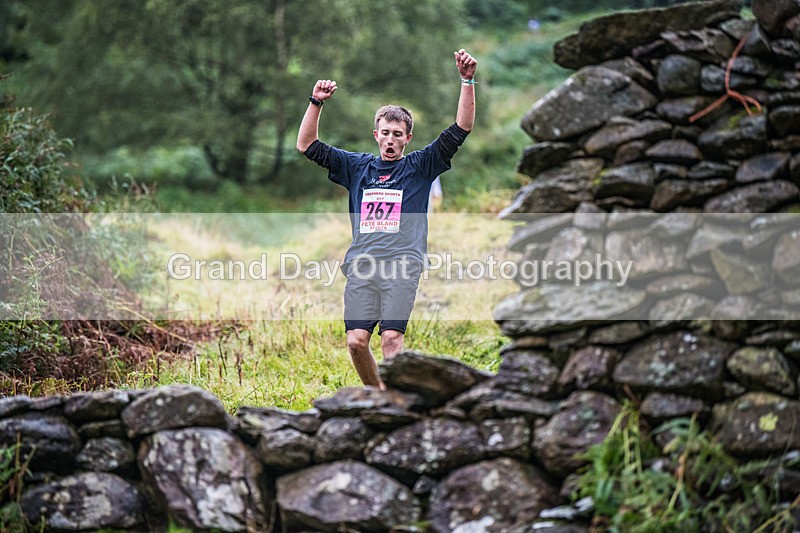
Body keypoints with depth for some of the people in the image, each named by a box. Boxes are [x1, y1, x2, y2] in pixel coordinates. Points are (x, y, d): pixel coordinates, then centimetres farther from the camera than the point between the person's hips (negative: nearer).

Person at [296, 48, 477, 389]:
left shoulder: (420, 166, 13)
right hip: (362, 264, 3)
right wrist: (316, 103, 6)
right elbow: (307, 146, 18)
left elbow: (461, 129, 5)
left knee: (391, 337, -17)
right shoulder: (357, 166, 20)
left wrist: (467, 81, -4)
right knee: (356, 341, -8)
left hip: (402, 263, -2)